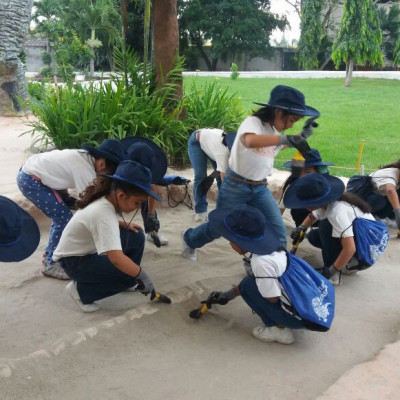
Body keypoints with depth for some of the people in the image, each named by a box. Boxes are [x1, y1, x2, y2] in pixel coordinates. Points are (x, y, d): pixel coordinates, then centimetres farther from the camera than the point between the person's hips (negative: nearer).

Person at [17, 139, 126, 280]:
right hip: (30, 180, -9)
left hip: (31, 172, 9)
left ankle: (51, 254, 28)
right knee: (64, 219, -7)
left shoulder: (85, 157, 3)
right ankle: (51, 264, 4)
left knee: (61, 215, 15)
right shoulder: (86, 170, -24)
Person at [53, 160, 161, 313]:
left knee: (136, 236, -5)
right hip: (73, 260, -9)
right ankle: (81, 290, -3)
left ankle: (126, 280, 14)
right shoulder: (103, 215, -34)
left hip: (89, 249, 9)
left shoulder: (106, 199, -8)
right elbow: (116, 259, -41)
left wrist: (125, 225, -3)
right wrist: (141, 275, -28)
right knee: (129, 275, -20)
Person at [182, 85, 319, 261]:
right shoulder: (253, 122, -23)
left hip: (260, 188, 6)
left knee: (278, 230, -3)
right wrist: (286, 139, -57)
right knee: (218, 226, 13)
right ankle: (189, 240, 41)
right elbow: (250, 141, -48)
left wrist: (302, 137, 4)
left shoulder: (276, 130, 2)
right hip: (235, 187, -6)